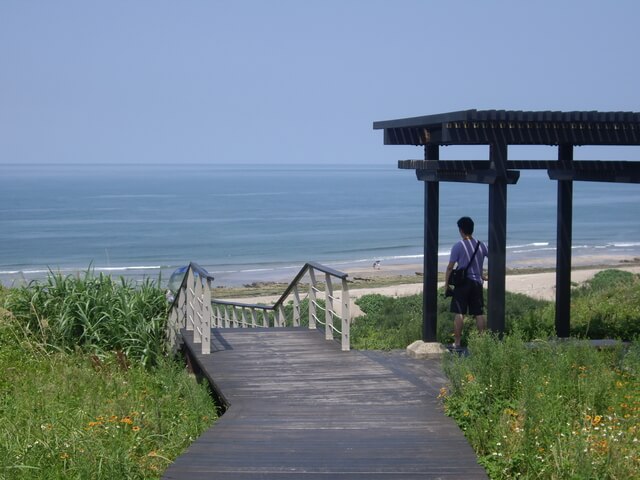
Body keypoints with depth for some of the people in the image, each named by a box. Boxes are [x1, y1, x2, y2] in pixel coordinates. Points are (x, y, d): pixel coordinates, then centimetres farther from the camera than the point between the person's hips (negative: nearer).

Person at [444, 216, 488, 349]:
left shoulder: (458, 247, -9)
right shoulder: (481, 245, 5)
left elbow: (450, 267, -8)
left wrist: (446, 285, 0)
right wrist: (484, 275, 22)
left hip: (462, 283, -4)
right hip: (477, 282, 4)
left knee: (459, 313, -2)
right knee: (479, 313, 8)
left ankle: (457, 342, -3)